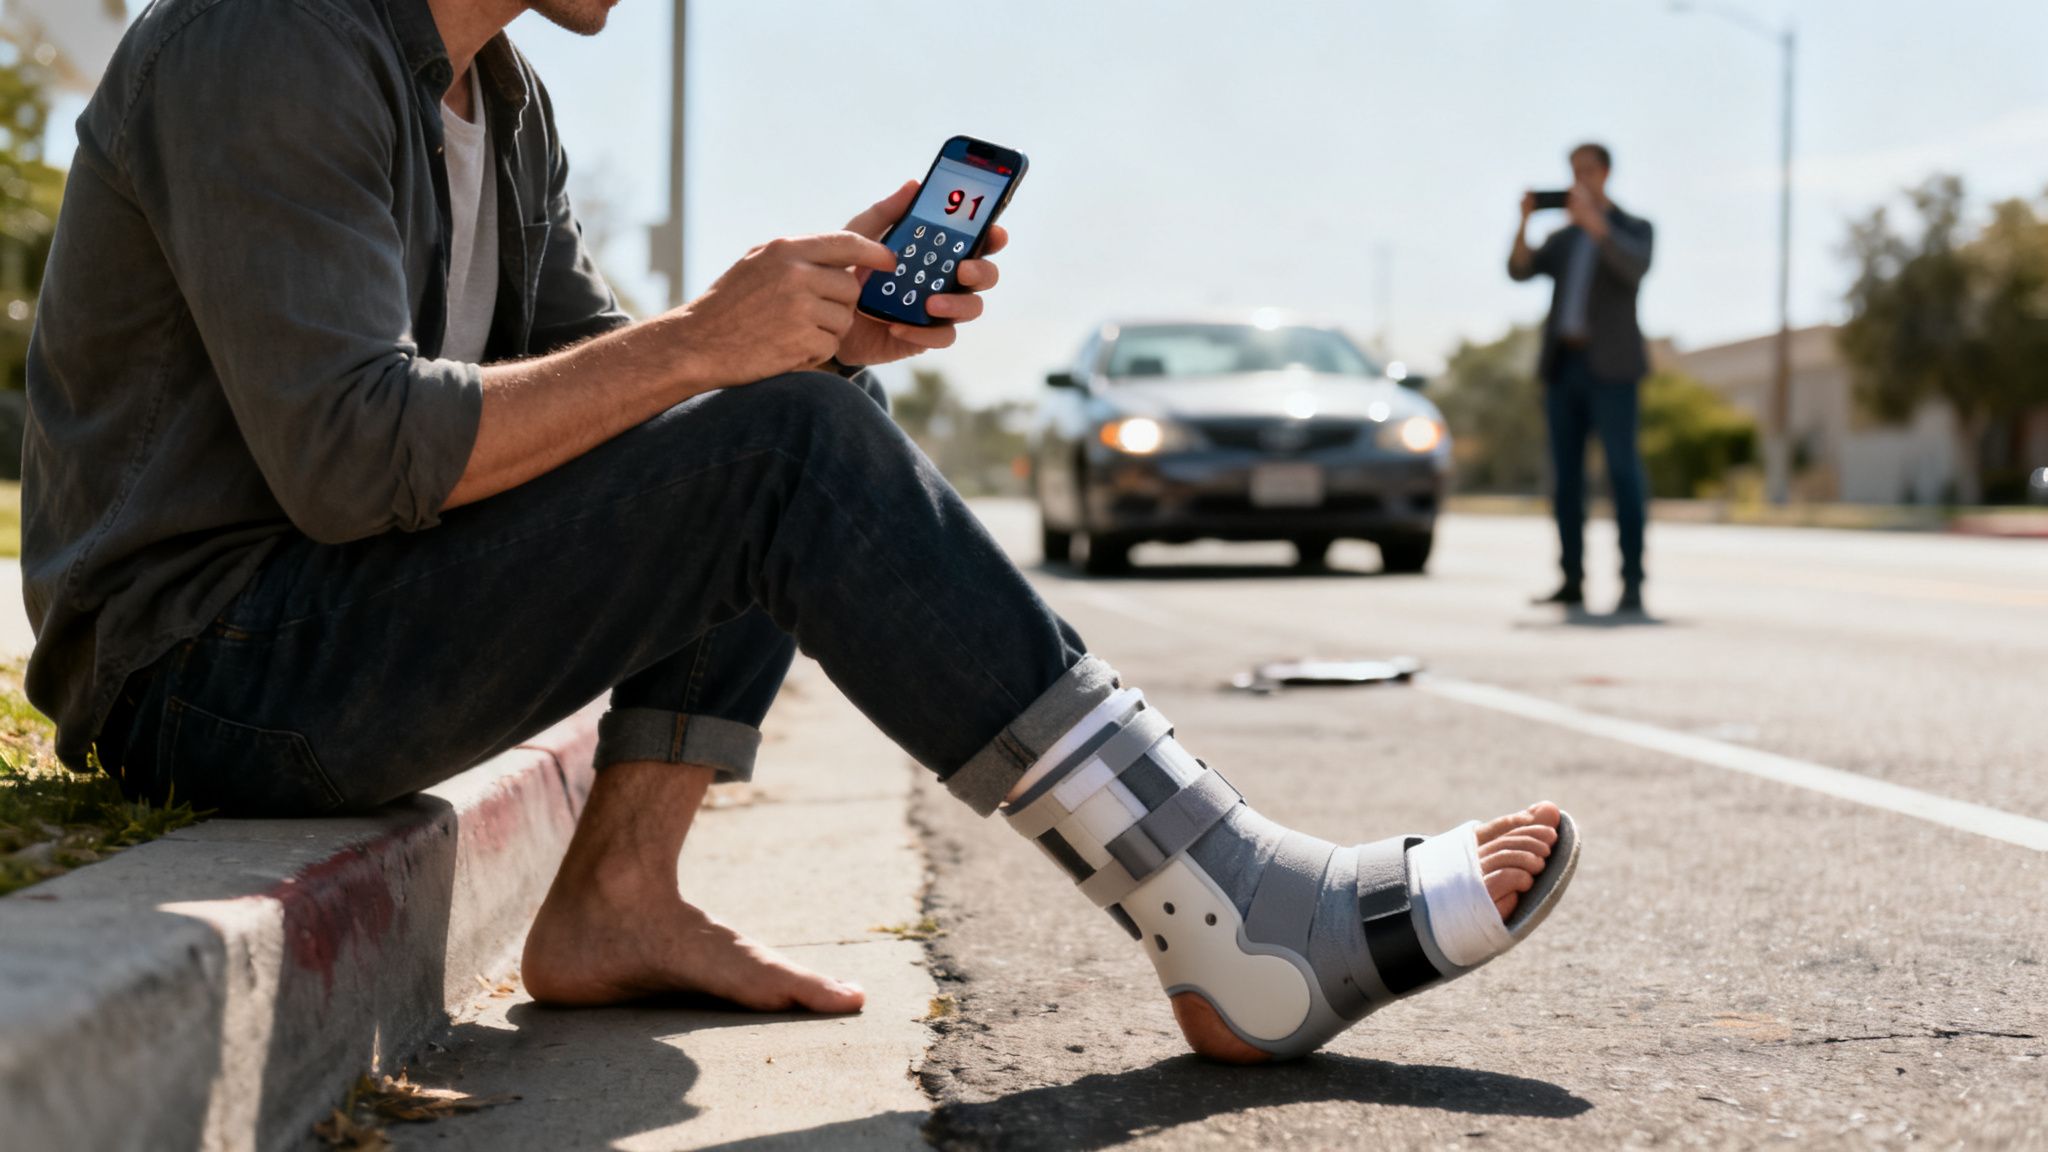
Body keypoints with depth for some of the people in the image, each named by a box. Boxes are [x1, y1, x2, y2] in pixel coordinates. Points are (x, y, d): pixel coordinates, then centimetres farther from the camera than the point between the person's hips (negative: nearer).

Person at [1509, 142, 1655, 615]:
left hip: (1611, 367, -6)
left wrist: (1593, 218, -28)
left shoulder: (1635, 229, 4)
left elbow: (1635, 266, -20)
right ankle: (1572, 583, 11)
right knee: (1566, 477, 4)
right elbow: (1519, 270, 2)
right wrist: (1524, 221, -13)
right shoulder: (1562, 239, 20)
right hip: (1564, 367, 6)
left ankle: (1632, 586, -12)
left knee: (1624, 476, -11)